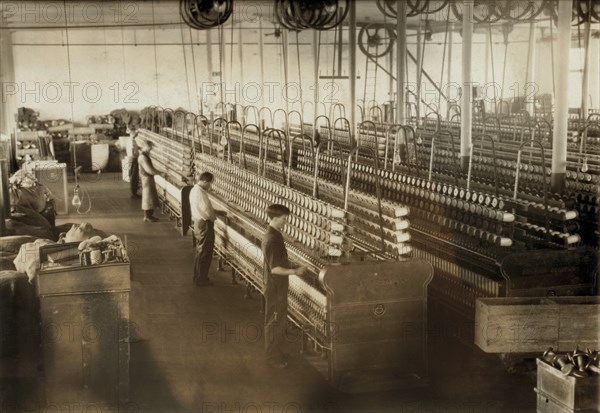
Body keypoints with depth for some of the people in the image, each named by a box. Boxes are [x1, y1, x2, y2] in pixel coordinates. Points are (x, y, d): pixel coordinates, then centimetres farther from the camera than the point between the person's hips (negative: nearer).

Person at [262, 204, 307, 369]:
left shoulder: (274, 235, 7)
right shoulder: (271, 239, -24)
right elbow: (275, 268, -25)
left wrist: (292, 266, 10)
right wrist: (294, 271, -24)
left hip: (279, 286, 10)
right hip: (274, 287, -10)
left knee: (280, 320, 19)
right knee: (274, 321, 3)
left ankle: (276, 351, 31)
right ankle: (273, 357, 14)